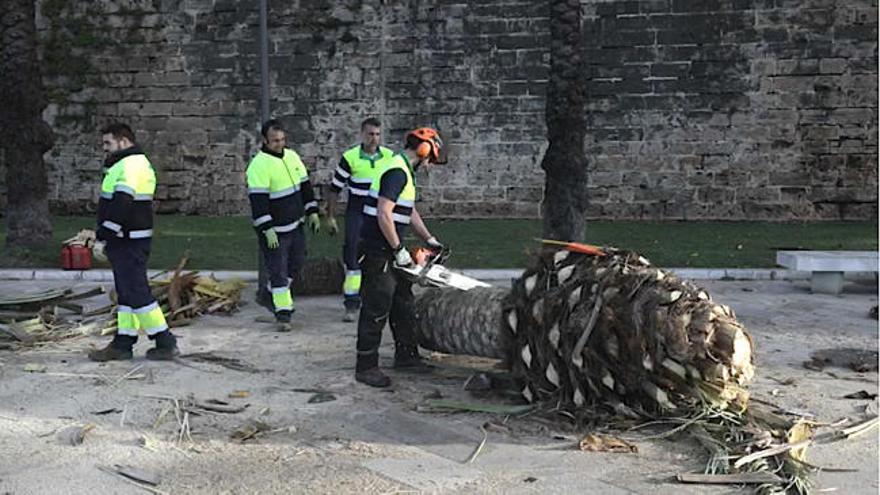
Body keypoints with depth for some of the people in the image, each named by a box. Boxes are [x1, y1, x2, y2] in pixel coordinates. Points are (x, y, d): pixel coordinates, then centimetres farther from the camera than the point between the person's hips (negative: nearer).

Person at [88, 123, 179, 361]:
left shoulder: (131, 165, -16)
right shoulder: (128, 164, 20)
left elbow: (120, 206, -25)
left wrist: (102, 238, -22)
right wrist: (103, 237, 21)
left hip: (128, 243, -11)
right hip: (124, 241, 11)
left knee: (136, 291, -7)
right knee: (126, 292, 12)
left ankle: (165, 342, -1)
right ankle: (123, 343, 19)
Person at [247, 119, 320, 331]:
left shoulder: (292, 156, 6)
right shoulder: (259, 165, -18)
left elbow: (305, 185, 15)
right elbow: (258, 201, -22)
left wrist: (312, 212, 11)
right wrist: (267, 230, -25)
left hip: (295, 225, 8)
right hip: (274, 230, -8)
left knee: (296, 262, 17)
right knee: (278, 270, -3)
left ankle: (268, 293, 35)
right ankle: (283, 313, 6)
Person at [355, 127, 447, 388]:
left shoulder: (403, 171, 15)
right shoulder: (397, 172, -18)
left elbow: (410, 212, 24)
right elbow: (384, 215, -25)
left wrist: (429, 239, 23)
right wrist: (399, 249, -18)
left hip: (389, 251, 11)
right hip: (378, 251, -11)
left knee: (403, 303, 18)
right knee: (377, 309, -4)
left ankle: (406, 356, 29)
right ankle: (365, 367, 4)